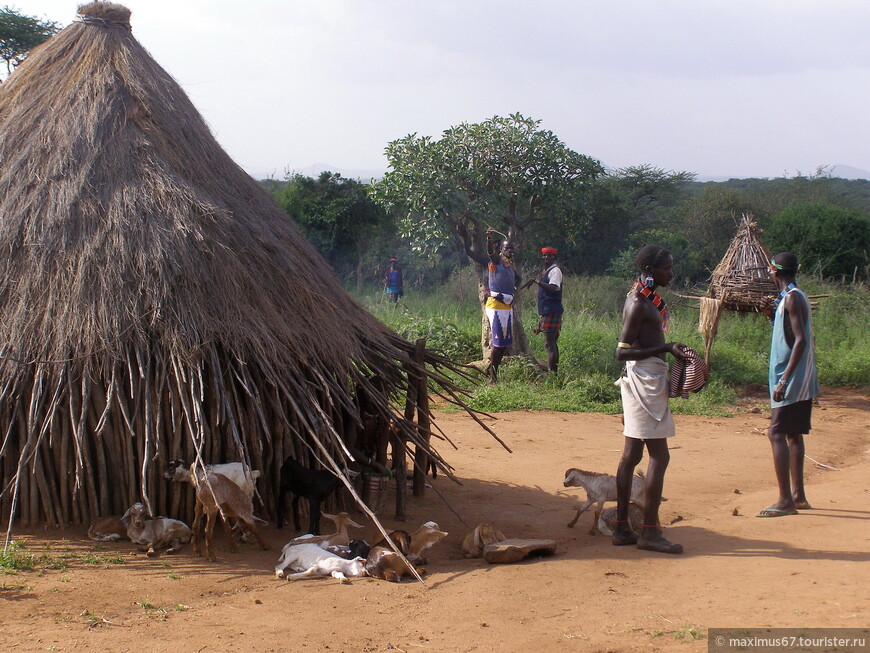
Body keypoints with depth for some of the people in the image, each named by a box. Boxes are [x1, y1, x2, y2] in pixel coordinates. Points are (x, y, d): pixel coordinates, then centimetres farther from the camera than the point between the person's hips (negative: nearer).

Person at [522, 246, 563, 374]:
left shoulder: (555, 270, -9)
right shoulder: (546, 271, 20)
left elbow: (553, 288, -27)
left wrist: (536, 281, -28)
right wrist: (541, 320, 24)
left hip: (552, 311, -10)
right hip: (547, 311, 10)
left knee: (550, 343, -12)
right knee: (552, 344, 13)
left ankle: (551, 373, -13)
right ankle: (554, 372, 19)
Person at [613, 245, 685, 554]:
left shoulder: (645, 299, 15)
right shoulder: (639, 304, -16)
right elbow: (622, 352, -20)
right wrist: (666, 348, -23)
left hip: (644, 380, 11)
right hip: (645, 380, -11)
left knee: (631, 455, 11)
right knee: (659, 457, -8)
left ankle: (622, 528, 16)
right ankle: (649, 532, -5)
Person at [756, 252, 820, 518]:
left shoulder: (792, 298, -15)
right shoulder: (794, 296, 15)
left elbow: (801, 340, -23)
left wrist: (784, 380, -28)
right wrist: (774, 315, 12)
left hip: (793, 380, -10)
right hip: (803, 381, 10)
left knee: (776, 434, -11)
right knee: (793, 435, 14)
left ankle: (785, 501, -12)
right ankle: (798, 495, 20)